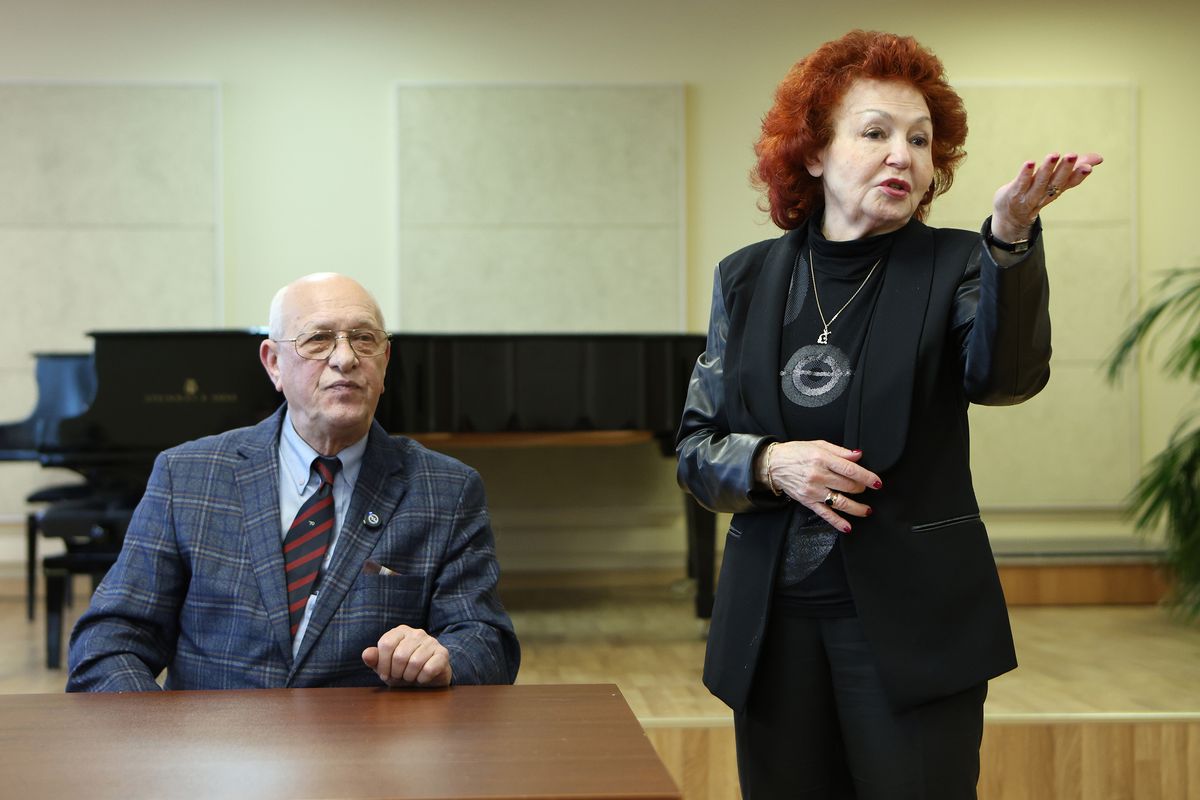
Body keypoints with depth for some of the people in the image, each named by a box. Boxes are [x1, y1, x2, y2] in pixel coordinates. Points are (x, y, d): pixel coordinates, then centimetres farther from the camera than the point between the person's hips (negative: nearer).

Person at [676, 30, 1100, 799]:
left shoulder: (953, 266, -2)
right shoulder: (748, 278, 6)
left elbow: (1007, 374, -22)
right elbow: (696, 444, 7)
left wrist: (1012, 235, -38)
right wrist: (770, 462, -14)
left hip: (913, 617, -2)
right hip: (774, 616, 3)